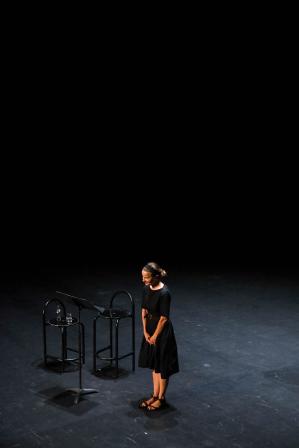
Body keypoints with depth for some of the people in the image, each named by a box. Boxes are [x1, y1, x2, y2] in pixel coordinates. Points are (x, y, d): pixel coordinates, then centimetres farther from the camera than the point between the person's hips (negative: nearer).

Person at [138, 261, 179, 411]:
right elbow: (144, 311, 5)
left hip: (162, 332, -7)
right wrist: (145, 332, -1)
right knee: (154, 364, 18)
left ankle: (161, 398, 21)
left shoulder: (164, 293, -24)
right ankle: (155, 395, 31)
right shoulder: (147, 289, -2)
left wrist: (155, 336, -10)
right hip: (150, 329, 8)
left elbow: (164, 318, -19)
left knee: (162, 366, 7)